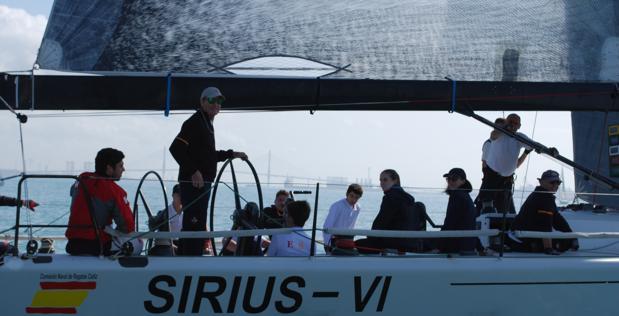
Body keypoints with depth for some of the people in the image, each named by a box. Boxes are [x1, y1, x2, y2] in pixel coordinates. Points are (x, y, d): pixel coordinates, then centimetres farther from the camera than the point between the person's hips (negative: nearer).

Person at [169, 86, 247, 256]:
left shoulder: (207, 124, 21)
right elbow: (176, 148, -22)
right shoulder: (195, 122, -11)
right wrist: (194, 171, -24)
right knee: (195, 225, -13)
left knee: (190, 226, 14)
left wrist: (232, 154, 25)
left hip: (202, 183, 11)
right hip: (194, 183, -11)